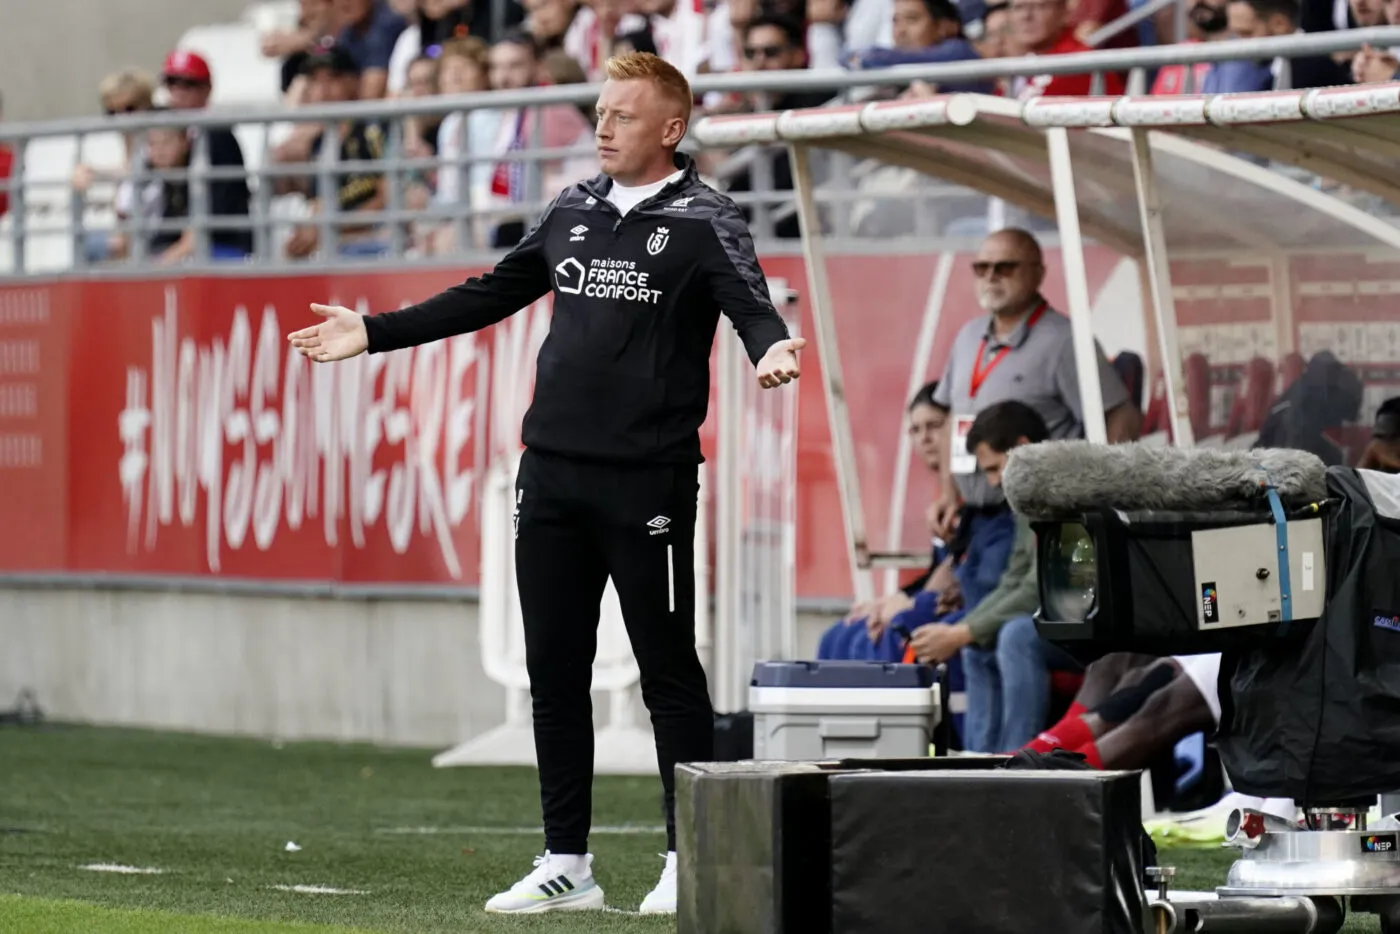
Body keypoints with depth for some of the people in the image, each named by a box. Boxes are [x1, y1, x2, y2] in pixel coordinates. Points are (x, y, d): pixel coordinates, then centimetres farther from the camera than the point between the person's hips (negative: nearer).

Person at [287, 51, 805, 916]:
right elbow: (492, 295, 21)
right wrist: (375, 333, 21)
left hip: (647, 480, -6)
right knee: (554, 670, 9)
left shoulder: (705, 220, -5)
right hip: (551, 471, 6)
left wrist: (770, 349, -45)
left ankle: (688, 862, 7)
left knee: (669, 671, -1)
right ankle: (567, 863, 16)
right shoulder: (575, 209, 13)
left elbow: (751, 302, -21)